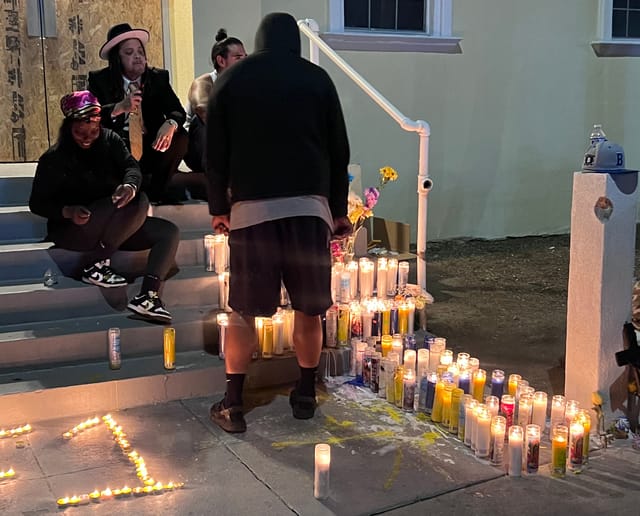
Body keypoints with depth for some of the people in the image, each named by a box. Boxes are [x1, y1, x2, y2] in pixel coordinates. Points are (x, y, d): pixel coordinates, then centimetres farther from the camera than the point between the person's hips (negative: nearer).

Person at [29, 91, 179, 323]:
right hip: (73, 229, -6)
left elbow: (131, 166, -12)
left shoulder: (110, 140, 3)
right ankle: (94, 264, -23)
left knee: (169, 232, -11)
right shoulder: (53, 159, -7)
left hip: (116, 228, 6)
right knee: (139, 202, -28)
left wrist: (130, 185, -37)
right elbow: (37, 203, -5)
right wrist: (68, 211, -25)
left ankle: (147, 296, -27)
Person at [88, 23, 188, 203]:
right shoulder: (99, 80, 0)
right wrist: (119, 108, -32)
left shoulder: (158, 77, 5)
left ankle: (156, 191, -3)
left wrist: (170, 124, -30)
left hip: (150, 149, 2)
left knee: (180, 138, -23)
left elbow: (178, 111, -5)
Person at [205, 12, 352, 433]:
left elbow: (216, 153, 8)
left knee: (242, 312, 6)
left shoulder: (230, 80, 10)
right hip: (308, 206, 0)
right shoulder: (317, 78, 9)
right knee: (308, 308, 12)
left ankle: (233, 406, 8)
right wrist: (339, 209, 14)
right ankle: (306, 396, 22)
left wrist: (218, 207, 16)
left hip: (250, 208, 0)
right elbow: (339, 150, 8)